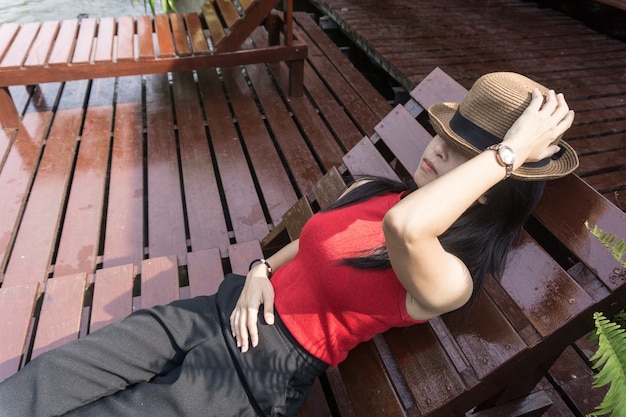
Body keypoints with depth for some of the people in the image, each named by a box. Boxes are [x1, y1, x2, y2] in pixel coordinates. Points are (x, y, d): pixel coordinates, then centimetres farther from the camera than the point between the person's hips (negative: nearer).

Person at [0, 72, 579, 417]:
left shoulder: (449, 279, -18)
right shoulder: (371, 190, 3)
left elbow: (404, 226, -42)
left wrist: (508, 151, -28)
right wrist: (260, 272, -3)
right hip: (224, 312, 6)